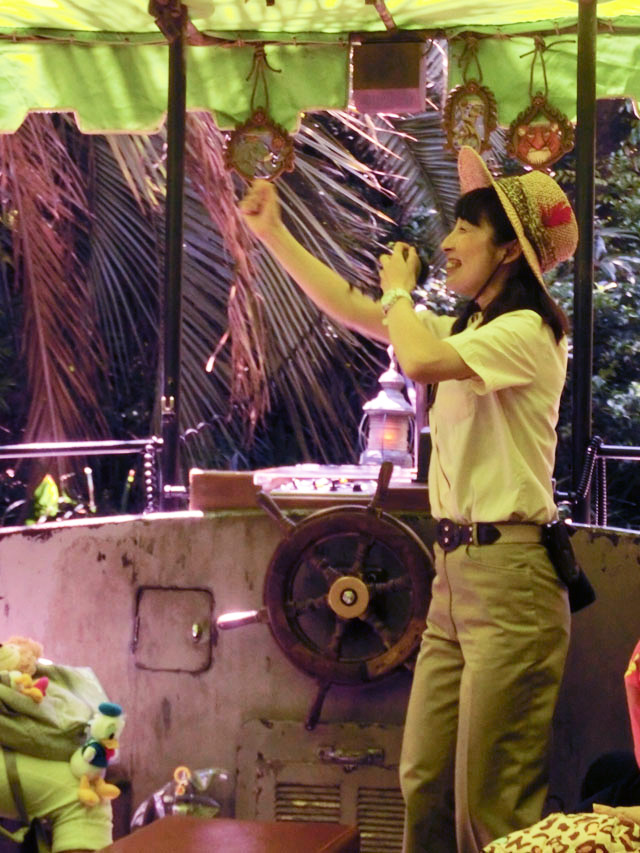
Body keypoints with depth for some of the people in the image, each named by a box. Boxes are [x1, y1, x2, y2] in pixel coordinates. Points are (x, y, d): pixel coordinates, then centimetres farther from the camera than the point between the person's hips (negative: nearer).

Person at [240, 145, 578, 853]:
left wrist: (400, 290, -6)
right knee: (425, 786, 8)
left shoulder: (527, 332, -11)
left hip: (508, 572, -9)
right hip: (454, 569, 9)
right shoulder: (466, 330, 17)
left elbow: (418, 361, -26)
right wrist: (273, 234, 20)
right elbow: (352, 311, 22)